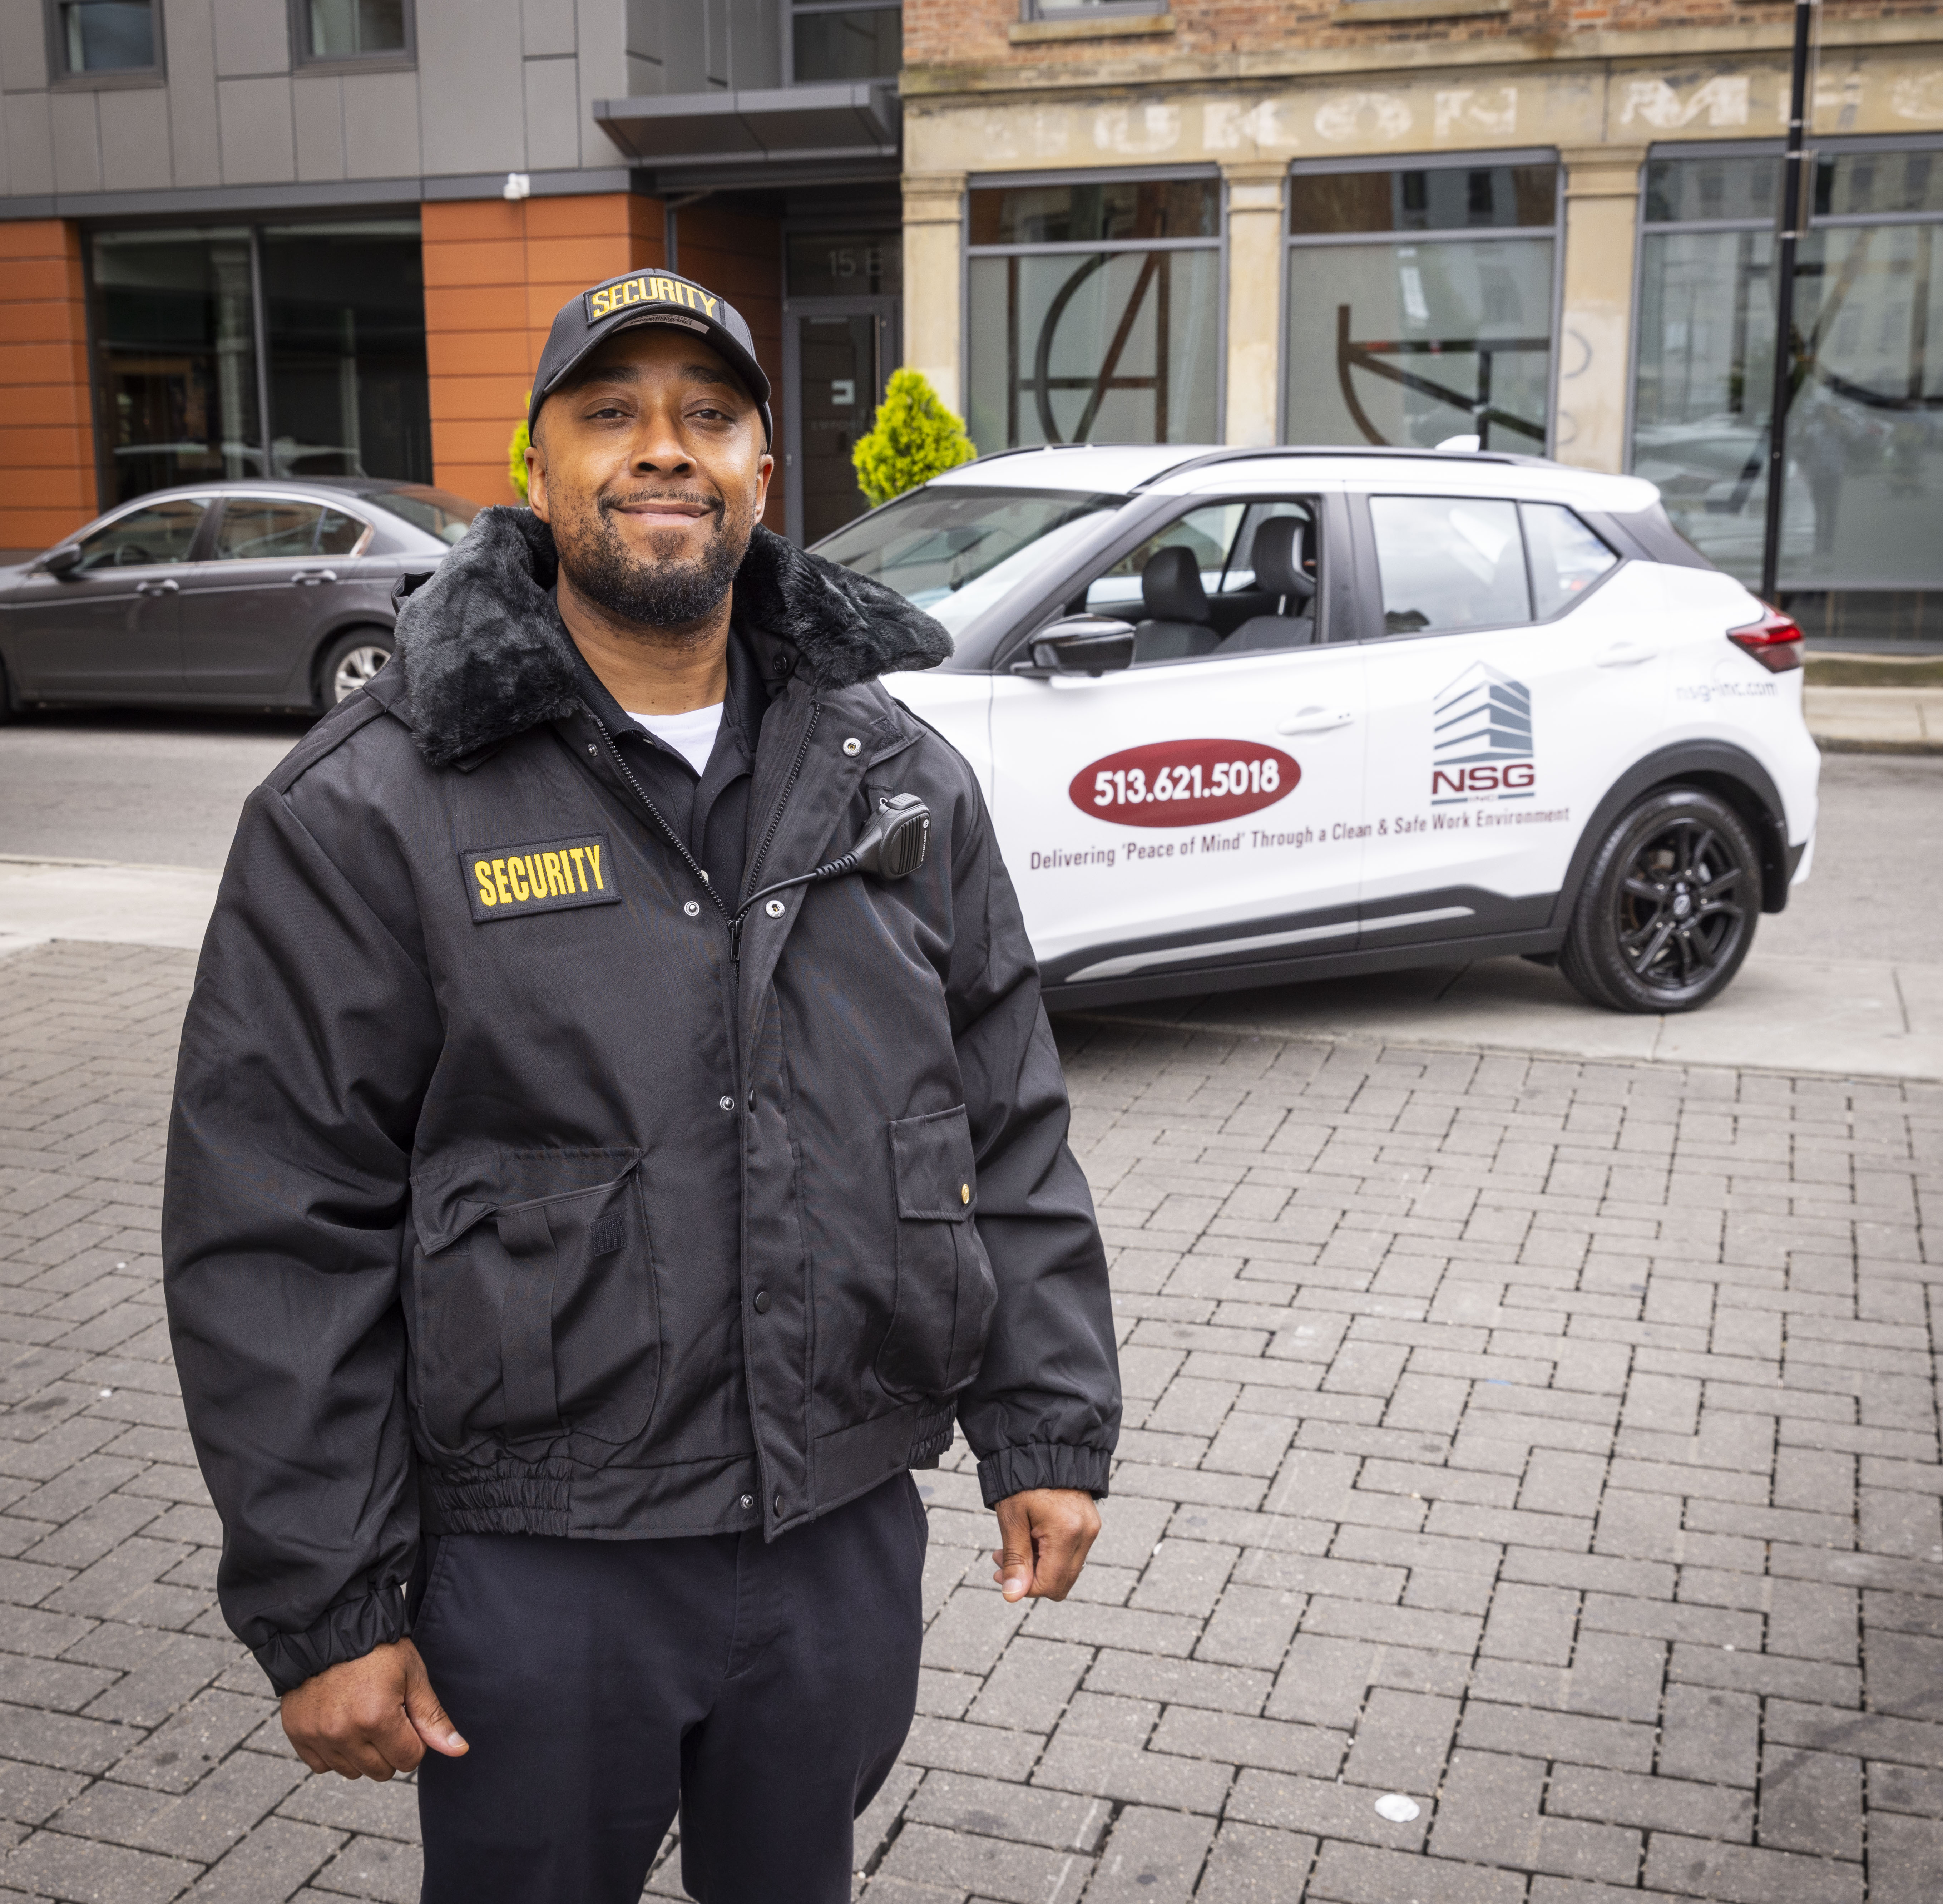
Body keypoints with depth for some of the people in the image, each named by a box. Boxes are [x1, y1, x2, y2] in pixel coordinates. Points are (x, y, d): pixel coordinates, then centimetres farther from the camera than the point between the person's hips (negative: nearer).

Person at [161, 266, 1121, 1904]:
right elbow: (277, 1236, -10)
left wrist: (1050, 1431, 4)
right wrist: (322, 1609, -9)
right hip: (532, 1569, -3)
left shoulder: (900, 778, 2)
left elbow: (1012, 1133, 7)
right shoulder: (370, 812, -10)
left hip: (847, 1537, 4)